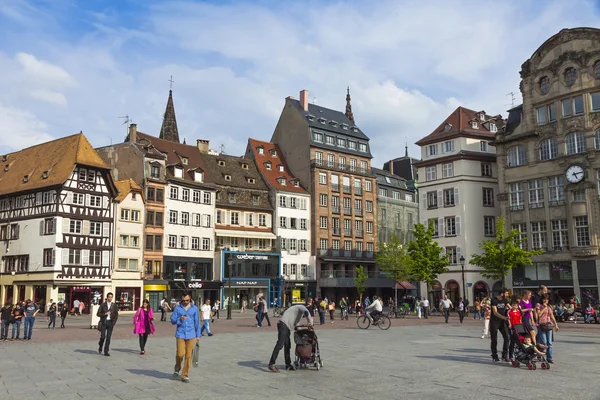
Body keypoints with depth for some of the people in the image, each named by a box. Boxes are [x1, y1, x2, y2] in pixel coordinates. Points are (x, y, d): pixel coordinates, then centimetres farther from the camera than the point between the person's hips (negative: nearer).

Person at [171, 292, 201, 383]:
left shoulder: (194, 308, 7)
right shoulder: (177, 308, 3)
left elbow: (197, 322, 10)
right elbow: (172, 320, 3)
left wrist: (198, 335, 9)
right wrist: (180, 319, -17)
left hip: (191, 335, 2)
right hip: (180, 335, -1)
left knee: (188, 356, 1)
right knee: (180, 354, -9)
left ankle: (185, 375, 11)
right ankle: (177, 369, 20)